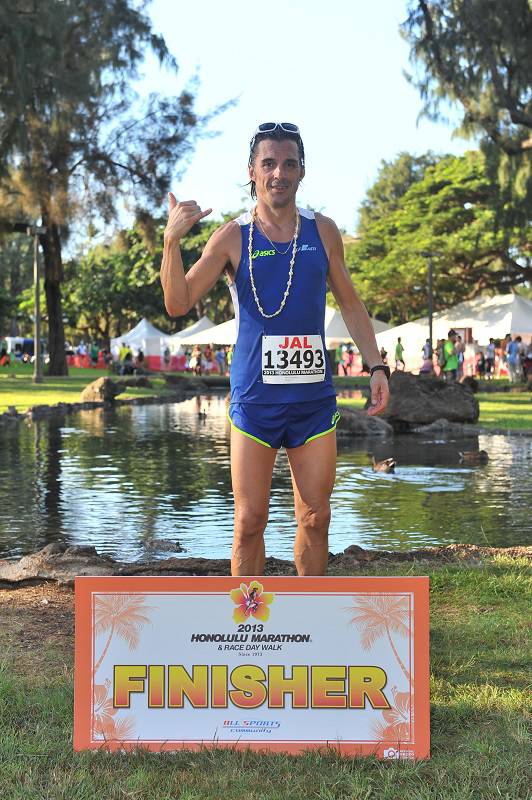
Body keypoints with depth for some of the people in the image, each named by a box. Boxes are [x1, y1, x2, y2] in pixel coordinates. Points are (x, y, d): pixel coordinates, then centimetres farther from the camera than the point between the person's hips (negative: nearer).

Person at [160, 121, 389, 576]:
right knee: (250, 522, 2)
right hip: (254, 399, -2)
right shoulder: (232, 238, 0)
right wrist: (172, 240, -18)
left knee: (315, 518, 7)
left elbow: (350, 304, 15)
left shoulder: (323, 232, 7)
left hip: (315, 399, 2)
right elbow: (178, 304, -5)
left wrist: (376, 366, 7)